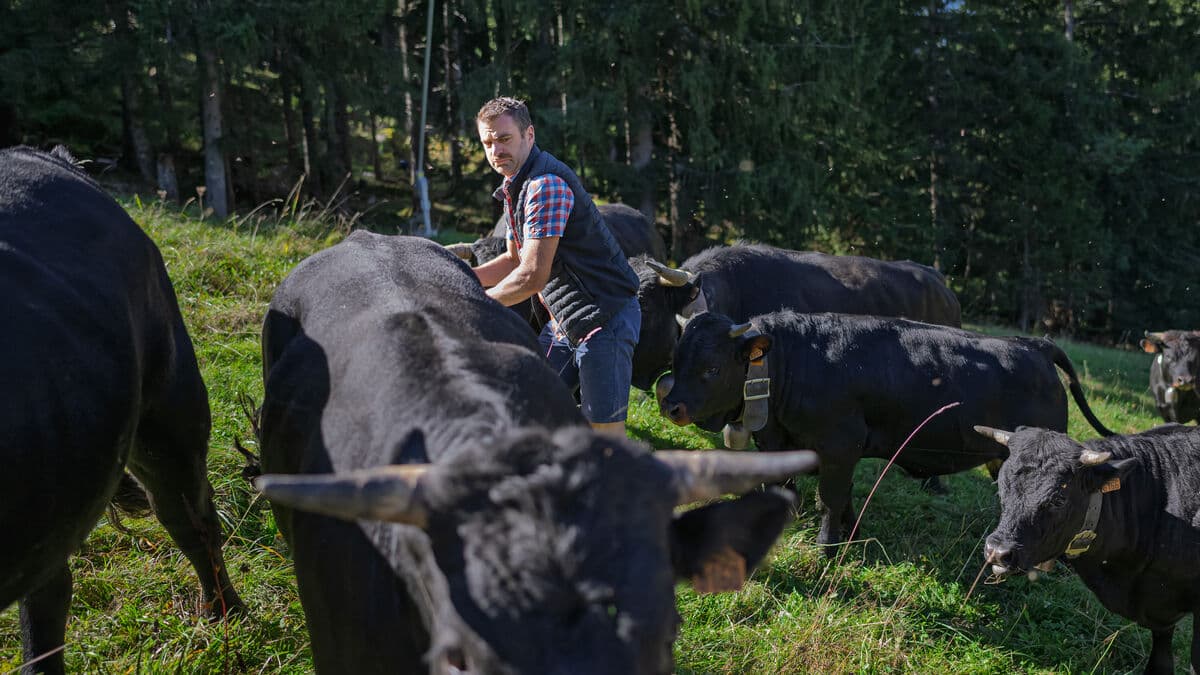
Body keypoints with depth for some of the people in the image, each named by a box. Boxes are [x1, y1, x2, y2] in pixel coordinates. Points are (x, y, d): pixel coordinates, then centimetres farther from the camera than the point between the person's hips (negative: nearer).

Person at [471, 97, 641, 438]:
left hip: (605, 317, -10)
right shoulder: (515, 188, 11)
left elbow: (533, 275, -25)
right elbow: (515, 260, 22)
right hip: (564, 322, 10)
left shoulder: (546, 185, -21)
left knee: (605, 431, -7)